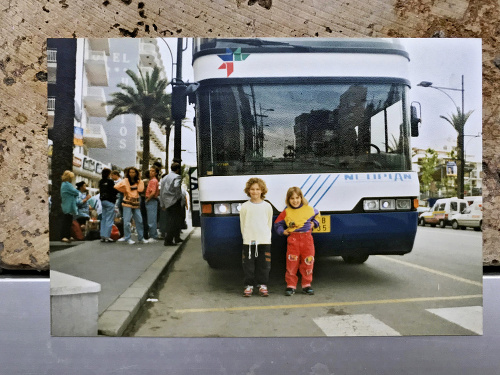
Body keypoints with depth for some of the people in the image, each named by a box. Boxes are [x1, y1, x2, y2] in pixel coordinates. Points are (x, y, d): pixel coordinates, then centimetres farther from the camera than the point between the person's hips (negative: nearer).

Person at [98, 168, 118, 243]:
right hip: (109, 201, -7)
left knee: (103, 219, 12)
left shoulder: (101, 182, 8)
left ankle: (102, 236, 14)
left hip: (102, 201, 7)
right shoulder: (110, 181, -12)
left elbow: (100, 191, 15)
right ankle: (107, 236, -6)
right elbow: (115, 190, -11)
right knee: (109, 219, -4)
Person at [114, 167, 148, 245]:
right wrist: (125, 191, 0)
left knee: (139, 221, 5)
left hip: (136, 203, 4)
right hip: (127, 202, -4)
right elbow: (116, 186, -11)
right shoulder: (125, 180, 0)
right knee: (127, 221, -5)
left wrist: (139, 181, 1)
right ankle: (127, 238, 3)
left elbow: (140, 189, -3)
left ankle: (141, 238, 15)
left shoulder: (138, 181, 13)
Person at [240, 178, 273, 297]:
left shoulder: (267, 206, 5)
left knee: (263, 265, 5)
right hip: (248, 241, 0)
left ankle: (262, 285, 17)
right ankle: (249, 285, 14)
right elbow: (242, 224, 7)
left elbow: (269, 224, 11)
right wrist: (246, 237, 3)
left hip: (264, 241, 1)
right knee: (248, 265, 2)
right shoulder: (245, 207, 3)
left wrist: (265, 236, 7)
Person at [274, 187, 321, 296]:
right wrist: (283, 231, -3)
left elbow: (317, 215, 28)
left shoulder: (309, 209, 7)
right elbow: (277, 224, 13)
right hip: (293, 239, -1)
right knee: (291, 263, -2)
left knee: (308, 262, 4)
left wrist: (314, 223, 13)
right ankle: (291, 286, 10)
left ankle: (306, 285, 18)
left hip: (307, 238, 1)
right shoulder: (286, 212, 2)